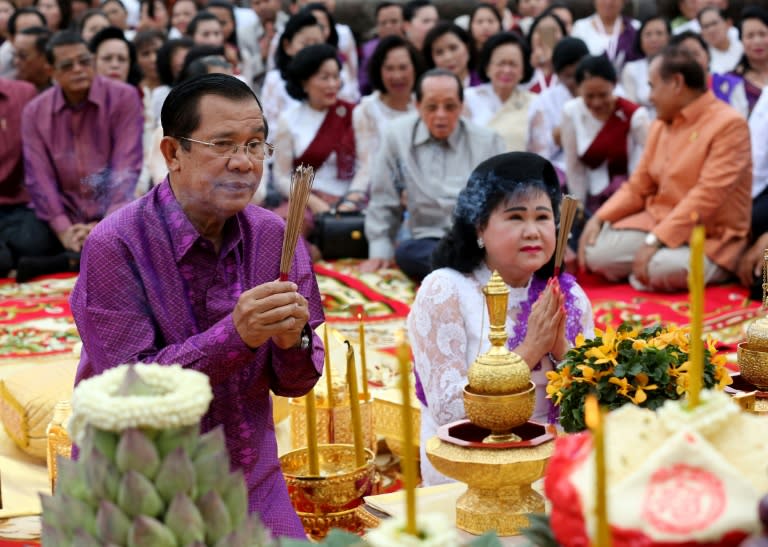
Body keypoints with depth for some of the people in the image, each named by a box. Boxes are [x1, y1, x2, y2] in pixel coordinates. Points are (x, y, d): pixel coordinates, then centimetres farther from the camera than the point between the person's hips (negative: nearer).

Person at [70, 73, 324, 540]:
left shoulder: (274, 236, -3)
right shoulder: (114, 248, -17)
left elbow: (295, 383, 1)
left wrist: (293, 341, -22)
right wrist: (234, 335, -33)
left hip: (251, 482, 4)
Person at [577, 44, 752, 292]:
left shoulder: (728, 124, -14)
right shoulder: (661, 124, 11)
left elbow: (707, 197, -23)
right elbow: (638, 186, 14)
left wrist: (656, 240, -28)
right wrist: (599, 218, -3)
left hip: (710, 236, -6)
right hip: (658, 221, 7)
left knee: (661, 269, -36)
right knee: (596, 253, -16)